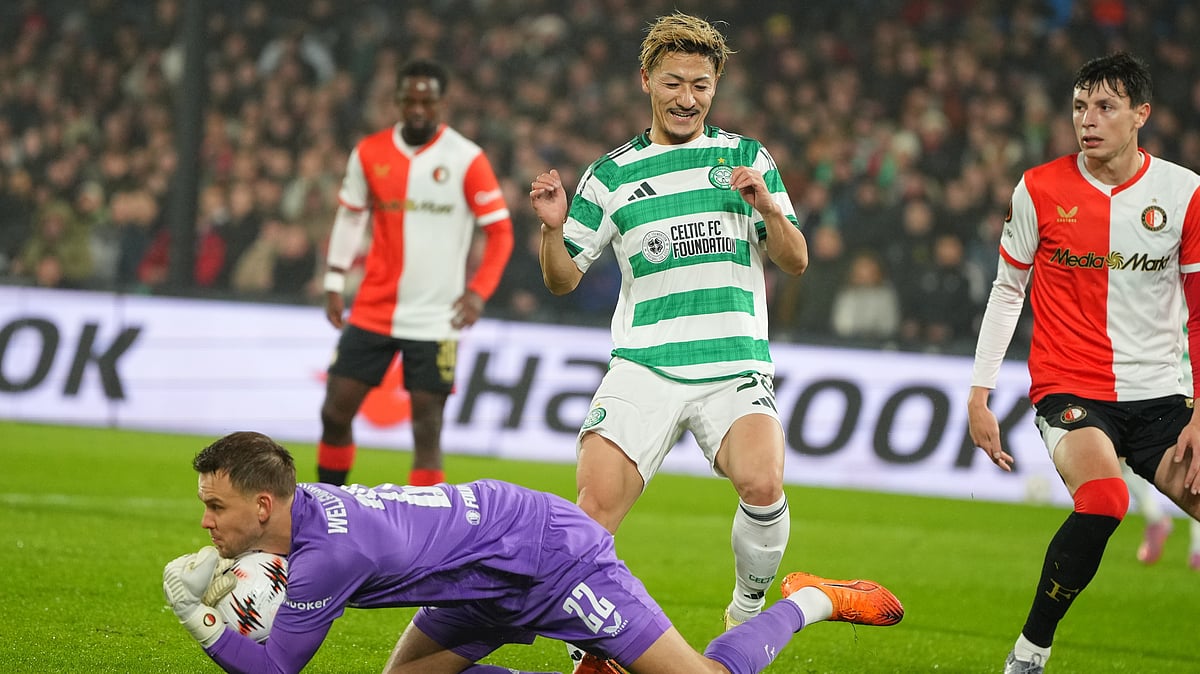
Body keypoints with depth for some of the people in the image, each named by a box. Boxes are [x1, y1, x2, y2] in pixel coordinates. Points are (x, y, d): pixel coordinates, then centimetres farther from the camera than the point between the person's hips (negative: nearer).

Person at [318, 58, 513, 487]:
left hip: (435, 320, -3)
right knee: (335, 411, 3)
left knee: (427, 426, -5)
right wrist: (334, 283, 12)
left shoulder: (466, 160, -7)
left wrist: (478, 291, -17)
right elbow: (349, 216, 17)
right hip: (372, 313, 3)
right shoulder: (369, 153, 4)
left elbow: (500, 231, -4)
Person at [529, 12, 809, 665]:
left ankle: (747, 613, -2)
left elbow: (795, 261, 10)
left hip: (736, 369, 0)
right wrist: (551, 227, -6)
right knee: (593, 508, -18)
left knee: (762, 485, -28)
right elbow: (563, 278, 14)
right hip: (643, 366, 1)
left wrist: (767, 206, -9)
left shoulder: (747, 158, 12)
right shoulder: (611, 174, 12)